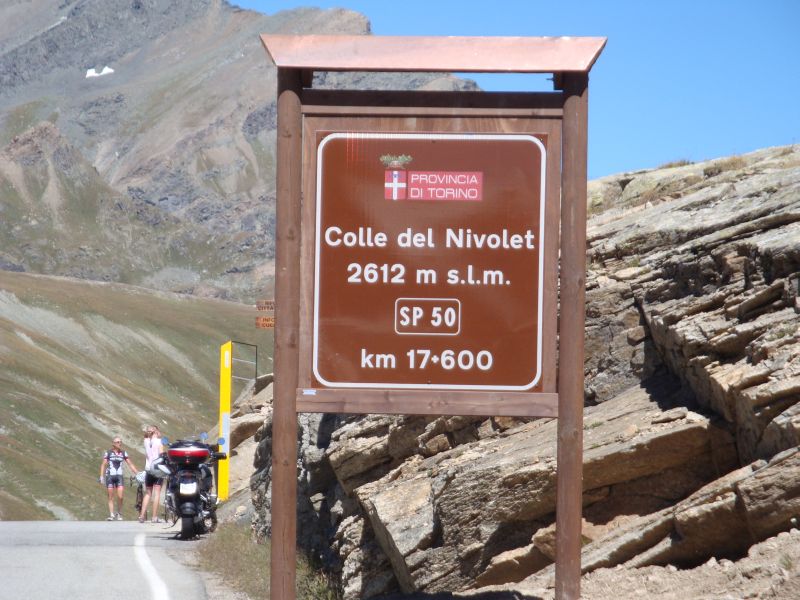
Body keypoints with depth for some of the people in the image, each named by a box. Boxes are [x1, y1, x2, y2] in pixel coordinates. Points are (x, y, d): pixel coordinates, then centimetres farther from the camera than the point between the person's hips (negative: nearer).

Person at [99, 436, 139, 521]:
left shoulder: (123, 453, 6)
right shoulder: (108, 453, 0)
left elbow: (130, 464, 7)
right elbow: (103, 465, 1)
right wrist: (101, 476, -6)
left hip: (119, 476, 1)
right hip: (110, 476, -1)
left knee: (120, 496, -11)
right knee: (111, 497, 0)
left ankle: (119, 513, 8)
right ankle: (111, 514, 4)